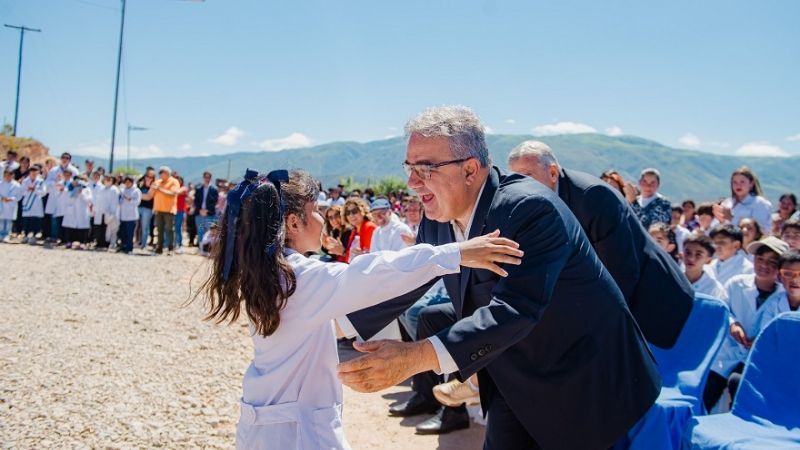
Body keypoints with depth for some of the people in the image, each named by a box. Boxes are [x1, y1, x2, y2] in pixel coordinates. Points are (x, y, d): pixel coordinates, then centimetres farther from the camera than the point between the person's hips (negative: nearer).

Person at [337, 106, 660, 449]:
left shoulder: (532, 209, -29)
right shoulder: (437, 220, -5)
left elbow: (514, 309, -40)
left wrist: (415, 357, -49)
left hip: (586, 382, -6)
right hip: (516, 380, 6)